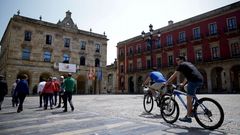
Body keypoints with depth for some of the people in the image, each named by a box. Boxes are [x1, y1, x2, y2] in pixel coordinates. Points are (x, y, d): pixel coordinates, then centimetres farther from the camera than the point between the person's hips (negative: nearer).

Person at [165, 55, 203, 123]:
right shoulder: (189, 64, 29)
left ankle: (188, 117, 2)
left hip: (194, 81, -9)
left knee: (189, 98, -2)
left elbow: (174, 76, 4)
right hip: (200, 80, 9)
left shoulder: (181, 65, 5)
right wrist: (183, 83, 46)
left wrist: (166, 83, 10)